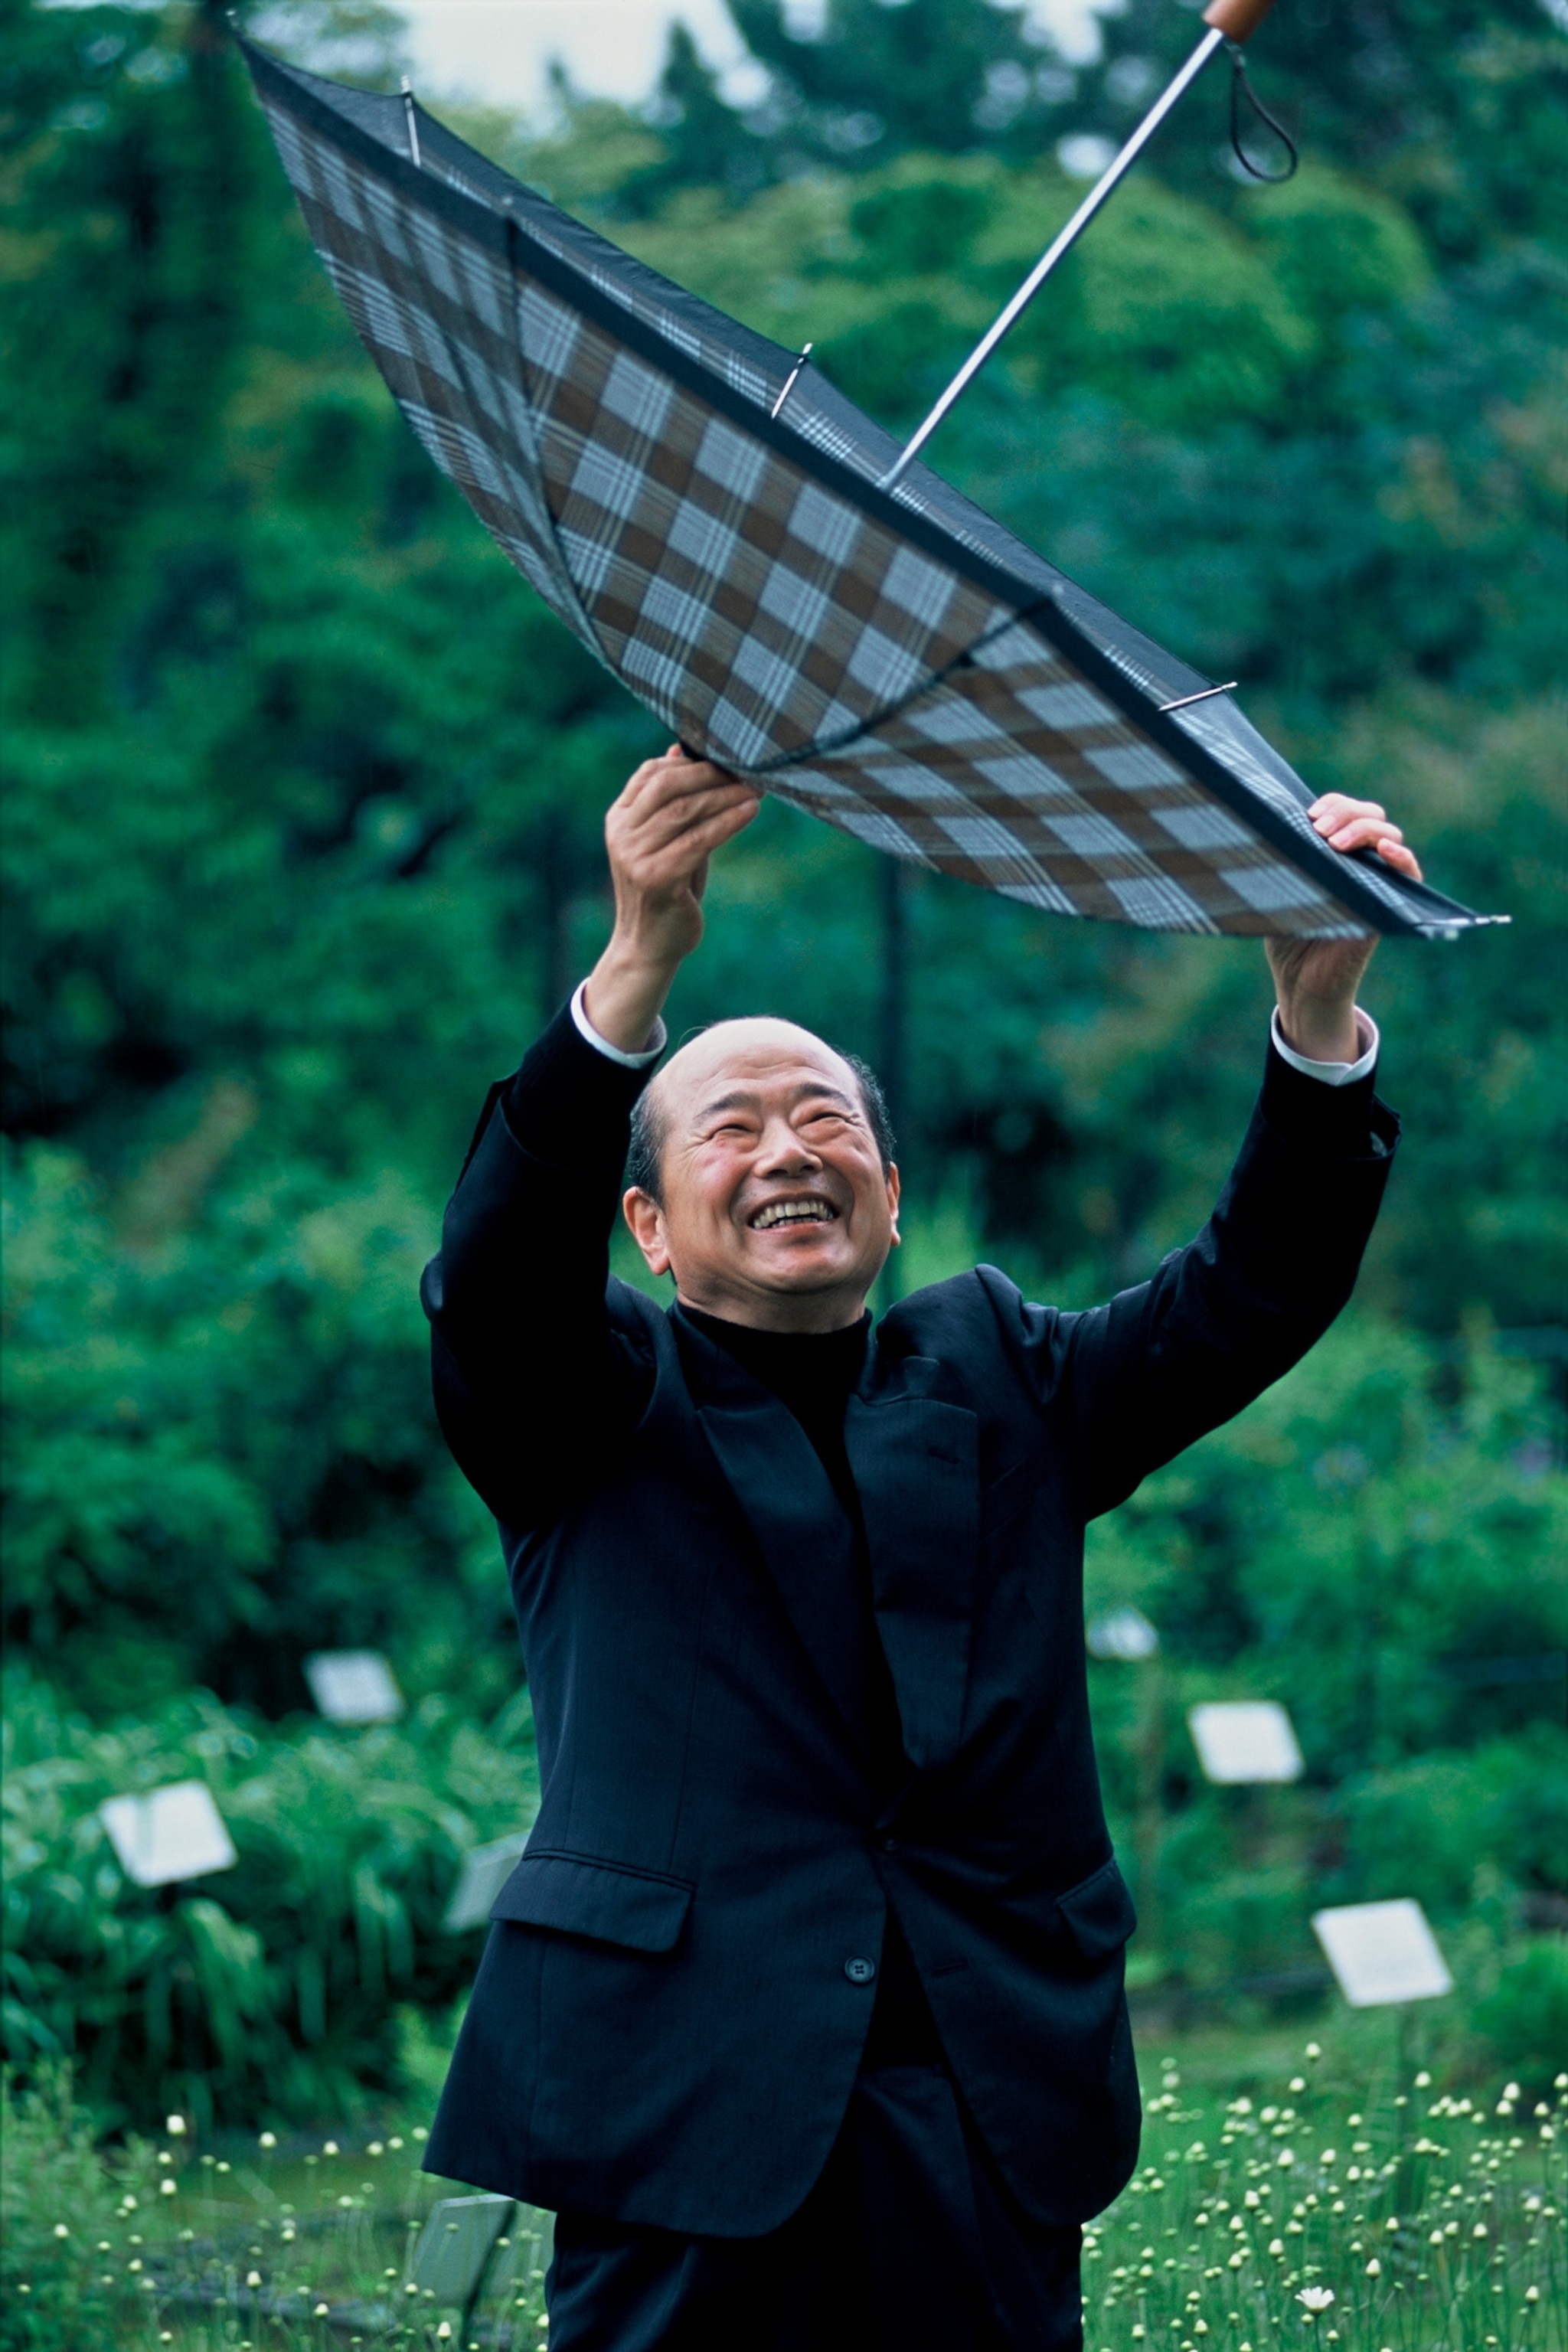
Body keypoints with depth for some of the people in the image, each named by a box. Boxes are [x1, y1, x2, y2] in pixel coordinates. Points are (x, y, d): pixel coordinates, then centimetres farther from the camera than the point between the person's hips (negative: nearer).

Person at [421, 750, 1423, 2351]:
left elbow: (1255, 1291, 4)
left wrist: (1319, 1006, -14)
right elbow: (500, 1269, -14)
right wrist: (636, 972, -30)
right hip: (691, 2100, -3)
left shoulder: (994, 1380, 17)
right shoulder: (590, 1399, 8)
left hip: (988, 2104, 3)